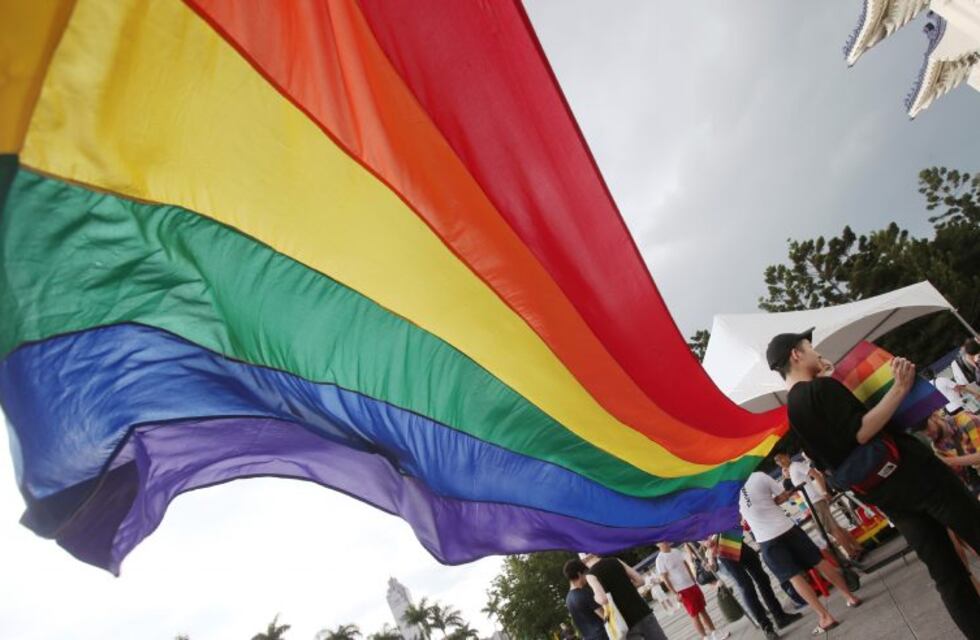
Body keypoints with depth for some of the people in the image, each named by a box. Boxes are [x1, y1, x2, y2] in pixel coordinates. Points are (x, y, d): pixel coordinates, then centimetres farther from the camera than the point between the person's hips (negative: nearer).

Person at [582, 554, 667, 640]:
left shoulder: (591, 575, -6)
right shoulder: (616, 561, 8)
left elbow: (603, 600, -23)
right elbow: (640, 581, 7)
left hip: (627, 623, -4)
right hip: (643, 612, 4)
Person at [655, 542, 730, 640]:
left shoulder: (676, 551, 3)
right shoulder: (660, 559, -16)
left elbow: (687, 566, 12)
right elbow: (665, 579, -14)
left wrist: (694, 581, 11)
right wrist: (675, 593, -15)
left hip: (692, 585, 6)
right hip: (682, 591, -6)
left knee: (703, 610, 14)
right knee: (694, 615, 3)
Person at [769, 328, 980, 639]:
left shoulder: (793, 411, 11)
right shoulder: (822, 387, -14)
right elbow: (862, 431, -23)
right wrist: (900, 388, -20)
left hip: (883, 495, 8)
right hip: (907, 473, -8)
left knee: (946, 572, 15)